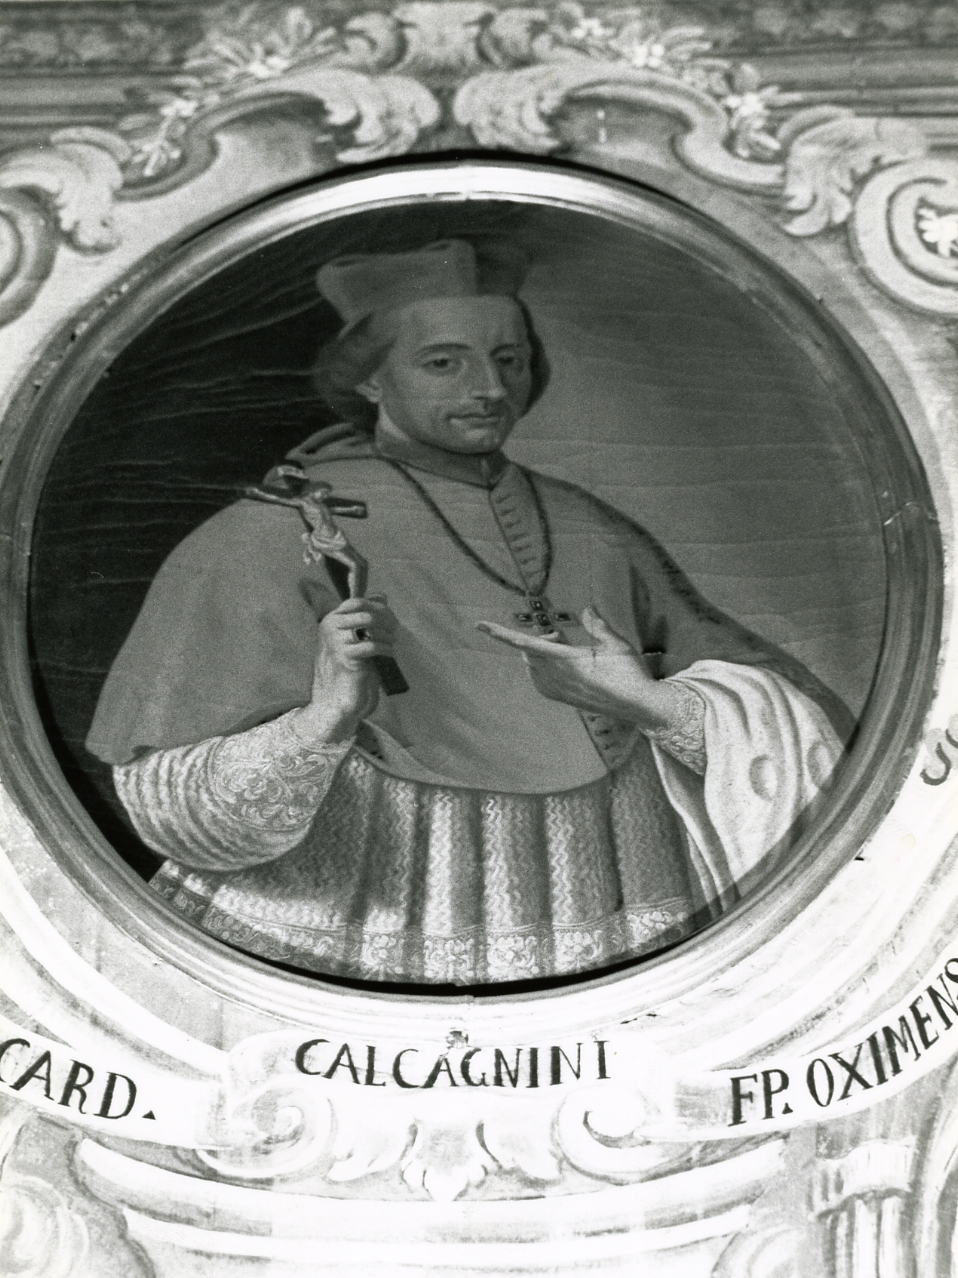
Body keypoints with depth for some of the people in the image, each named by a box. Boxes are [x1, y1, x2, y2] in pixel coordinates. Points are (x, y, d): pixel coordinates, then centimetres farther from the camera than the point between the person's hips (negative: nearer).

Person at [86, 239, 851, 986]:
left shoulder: (594, 537, 5)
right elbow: (173, 802, -9)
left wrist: (654, 704, -15)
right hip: (368, 949, -3)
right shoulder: (277, 538, -7)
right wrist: (322, 722, -26)